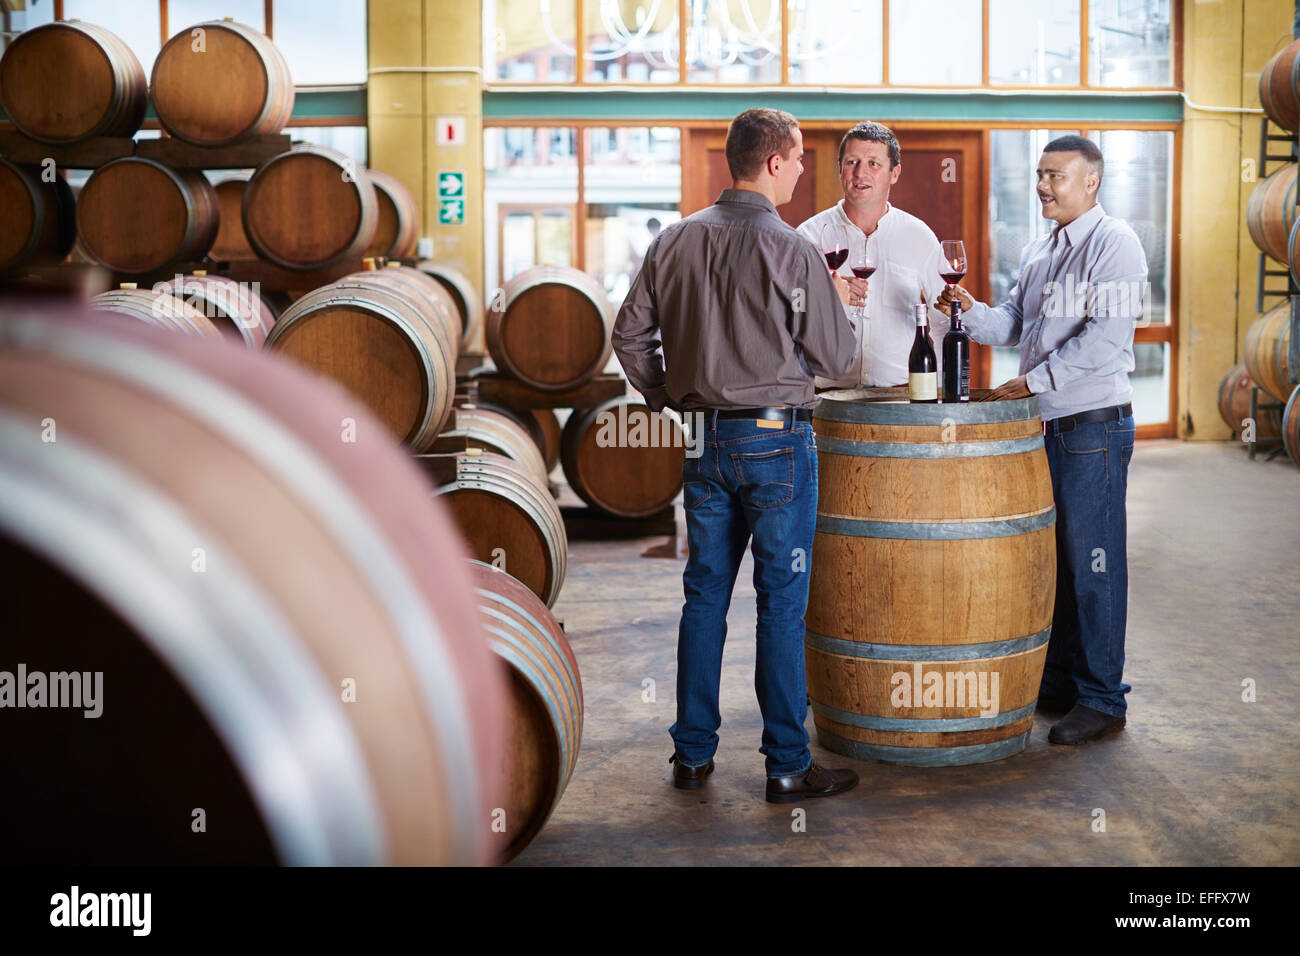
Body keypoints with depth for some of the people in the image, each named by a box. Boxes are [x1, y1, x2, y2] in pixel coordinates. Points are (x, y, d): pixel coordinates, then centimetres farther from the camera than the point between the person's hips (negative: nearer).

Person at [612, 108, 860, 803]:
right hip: (776, 438, -5)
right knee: (781, 601, 1)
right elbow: (834, 359, -6)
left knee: (705, 595, 13)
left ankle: (692, 752, 19)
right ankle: (787, 765, 7)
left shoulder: (673, 242, 3)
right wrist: (834, 306, 14)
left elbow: (630, 334, 8)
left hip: (704, 440, 5)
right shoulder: (790, 250, -12)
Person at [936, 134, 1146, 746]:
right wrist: (970, 311, -3)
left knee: (1093, 563, -3)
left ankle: (1102, 700, 5)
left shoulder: (1113, 243, -9)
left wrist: (1034, 380, -19)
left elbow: (1107, 336, -19)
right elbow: (1014, 325, 16)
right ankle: (1059, 683, 23)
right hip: (1044, 424, 8)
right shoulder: (1037, 253, 17)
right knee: (1050, 559, 12)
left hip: (1094, 424, -8)